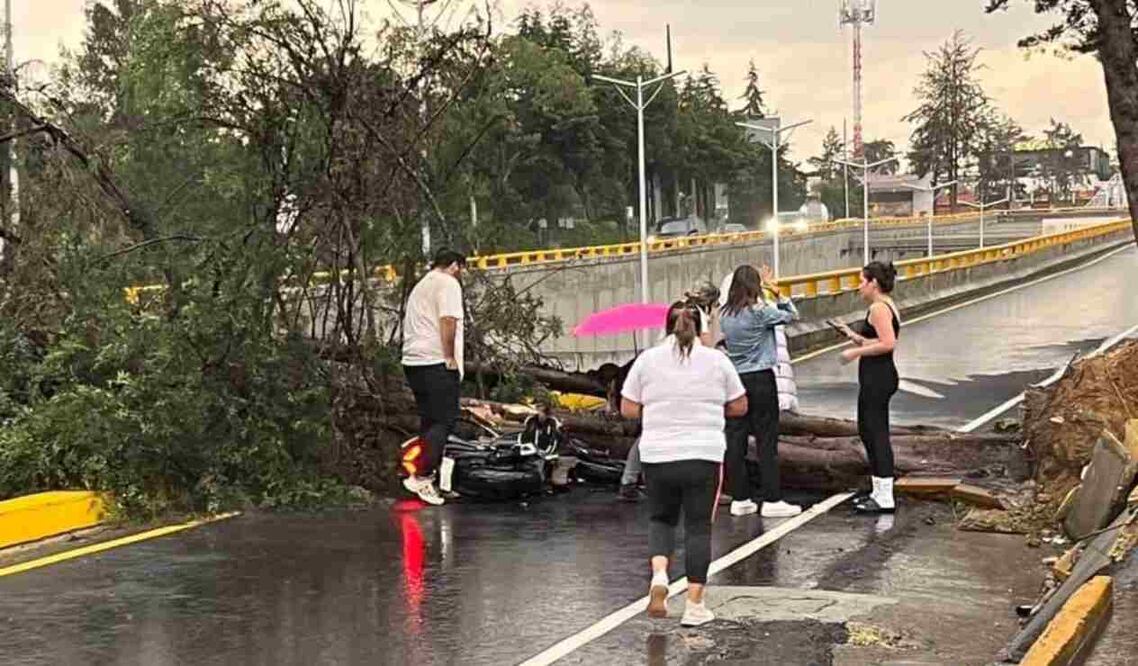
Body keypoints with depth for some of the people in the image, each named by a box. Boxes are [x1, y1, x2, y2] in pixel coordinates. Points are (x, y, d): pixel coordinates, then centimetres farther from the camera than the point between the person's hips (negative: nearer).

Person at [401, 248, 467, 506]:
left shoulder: (420, 287, 26)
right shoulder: (448, 283, -3)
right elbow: (448, 320, -17)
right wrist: (450, 357, -12)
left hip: (412, 361, 9)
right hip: (436, 362, -9)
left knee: (429, 421, 13)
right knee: (444, 420, -9)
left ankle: (426, 478, 12)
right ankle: (421, 477, -17)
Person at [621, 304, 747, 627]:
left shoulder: (647, 359, 2)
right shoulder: (717, 360, 2)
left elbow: (628, 409, 3)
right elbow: (739, 407, 8)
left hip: (657, 456, 1)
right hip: (704, 456, -1)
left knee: (662, 519, 18)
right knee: (698, 527, 5)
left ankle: (659, 575, -6)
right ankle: (694, 605, 5)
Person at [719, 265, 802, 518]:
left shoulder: (725, 315, 4)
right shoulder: (761, 312, -11)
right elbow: (791, 315, 0)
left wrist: (764, 285, 20)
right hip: (761, 379, -5)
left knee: (736, 439, 7)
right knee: (767, 440, -1)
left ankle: (740, 499, 11)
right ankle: (772, 500, 1)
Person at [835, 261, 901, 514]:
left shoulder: (878, 308, -15)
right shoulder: (887, 306, 17)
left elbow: (888, 343, -25)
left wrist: (857, 351, -18)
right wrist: (856, 337, 14)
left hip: (877, 377, -11)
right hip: (878, 377, 11)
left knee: (876, 434, -6)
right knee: (868, 431, 17)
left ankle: (885, 498, -3)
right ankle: (879, 493, 23)